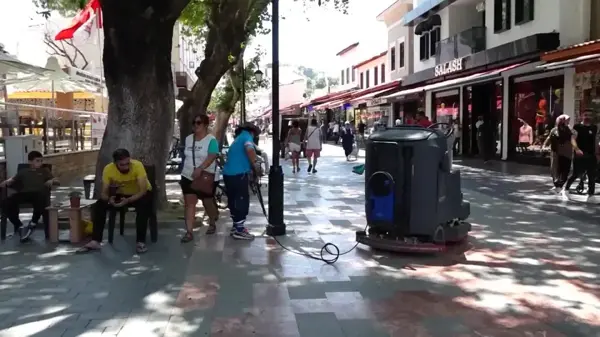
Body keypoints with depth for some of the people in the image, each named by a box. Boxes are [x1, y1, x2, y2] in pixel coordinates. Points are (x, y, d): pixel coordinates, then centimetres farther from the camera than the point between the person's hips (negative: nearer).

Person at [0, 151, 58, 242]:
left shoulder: (45, 171, 27)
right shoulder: (23, 172, 31)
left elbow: (56, 181, 17)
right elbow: (13, 179, 18)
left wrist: (52, 181, -7)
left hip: (38, 193, -2)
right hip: (24, 193, 2)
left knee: (41, 200, -40)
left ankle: (32, 224, -15)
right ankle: (19, 226, -11)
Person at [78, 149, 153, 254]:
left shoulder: (137, 165, -30)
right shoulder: (108, 169, -21)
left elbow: (143, 190, -33)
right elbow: (104, 192, -16)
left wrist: (128, 200, -48)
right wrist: (109, 199, -39)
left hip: (140, 194, -3)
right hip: (121, 194, 4)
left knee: (144, 205, -37)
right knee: (99, 206, -18)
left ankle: (140, 242, -29)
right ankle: (95, 241, -12)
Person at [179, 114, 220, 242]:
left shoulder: (211, 140, -12)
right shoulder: (188, 139, 8)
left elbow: (211, 157, -25)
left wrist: (200, 169, -39)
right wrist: (184, 171, 18)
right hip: (188, 177, 5)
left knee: (207, 203, 11)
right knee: (189, 204, -4)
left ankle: (212, 224, 38)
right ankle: (189, 232, -6)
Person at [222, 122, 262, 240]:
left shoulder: (237, 139, 24)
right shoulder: (247, 136, -2)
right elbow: (249, 148, -26)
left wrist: (251, 167, 38)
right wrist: (256, 165, -20)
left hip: (228, 173, 9)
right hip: (238, 174, -9)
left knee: (233, 200, 17)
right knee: (242, 201, -2)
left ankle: (236, 226, 28)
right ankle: (239, 230, 1)